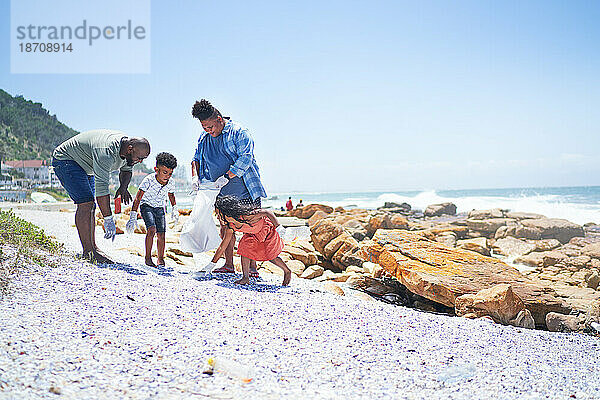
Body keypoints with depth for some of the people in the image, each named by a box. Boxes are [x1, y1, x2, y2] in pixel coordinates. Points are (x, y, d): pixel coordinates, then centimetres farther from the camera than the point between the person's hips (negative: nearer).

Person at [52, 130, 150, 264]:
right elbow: (101, 185, -41)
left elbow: (126, 170, 11)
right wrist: (108, 219, -41)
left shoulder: (128, 145, -9)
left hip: (84, 165, 10)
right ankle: (88, 251, -19)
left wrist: (123, 187, -11)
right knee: (85, 203, -20)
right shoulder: (106, 151, -38)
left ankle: (93, 247, 10)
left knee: (90, 206, 6)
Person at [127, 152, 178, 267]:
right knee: (151, 229, -23)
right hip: (146, 205, -4)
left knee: (161, 234, -2)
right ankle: (148, 257, -12)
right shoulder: (149, 180, -27)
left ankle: (160, 259, 13)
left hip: (159, 208, 4)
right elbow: (137, 198, -27)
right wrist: (133, 217, -30)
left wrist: (174, 209, 17)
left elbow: (171, 195, 13)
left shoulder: (169, 184, -13)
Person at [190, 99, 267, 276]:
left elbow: (245, 158, -20)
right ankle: (228, 265, 19)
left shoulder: (239, 132, -11)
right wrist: (195, 176, -2)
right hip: (223, 194, 6)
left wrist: (227, 177, -23)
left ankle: (252, 267, 2)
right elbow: (196, 159, 18)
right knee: (225, 227, 8)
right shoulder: (204, 138, 10)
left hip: (245, 191, -6)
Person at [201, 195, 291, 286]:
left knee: (271, 256, -3)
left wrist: (278, 227, -36)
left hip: (269, 229, -6)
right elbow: (222, 247, -9)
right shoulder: (230, 227, -18)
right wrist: (212, 264, -9)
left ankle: (287, 271, 24)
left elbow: (267, 213, -31)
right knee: (244, 249, -14)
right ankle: (245, 278, -3)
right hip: (254, 234, 6)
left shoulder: (246, 216, -40)